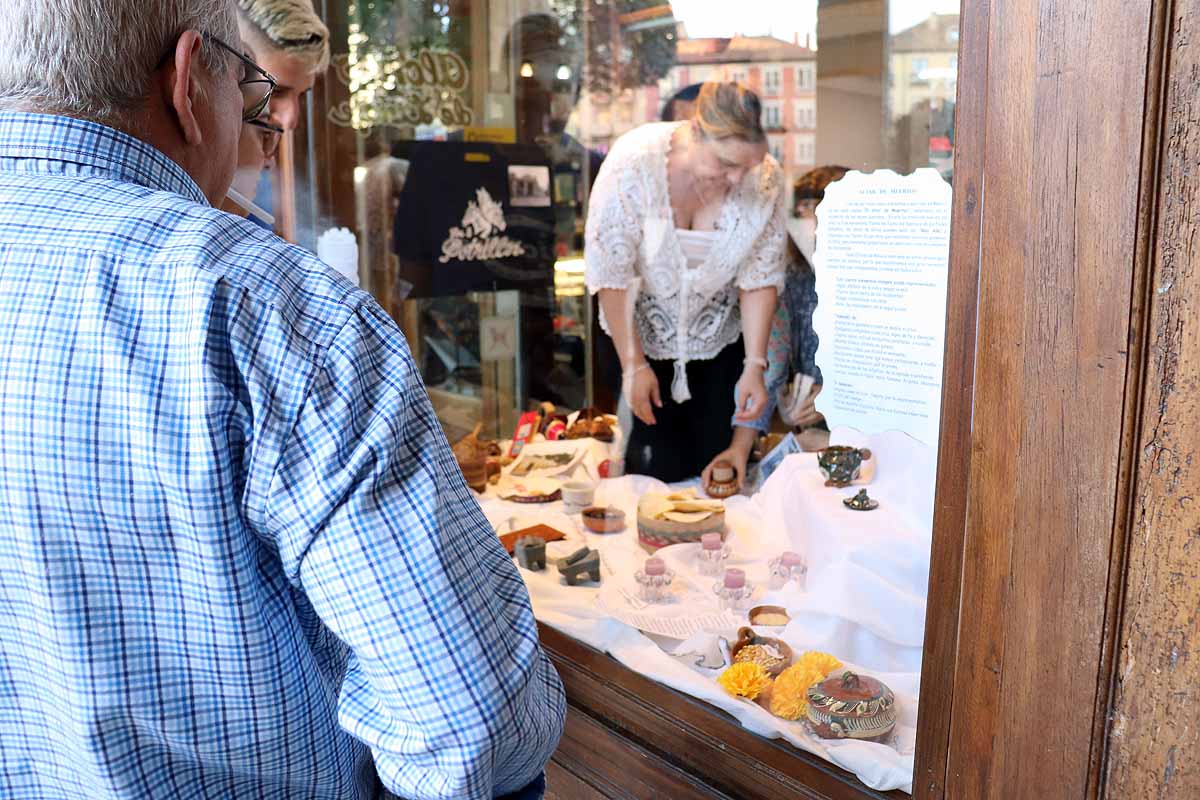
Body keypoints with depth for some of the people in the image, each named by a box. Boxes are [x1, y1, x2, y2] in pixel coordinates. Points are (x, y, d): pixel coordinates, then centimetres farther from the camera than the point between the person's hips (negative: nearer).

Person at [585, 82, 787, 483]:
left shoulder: (765, 178, -19)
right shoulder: (635, 162, -27)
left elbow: (760, 277, -10)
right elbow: (610, 273, -21)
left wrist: (755, 365, -13)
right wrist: (633, 365, -18)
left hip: (718, 337, 2)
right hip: (640, 330, -2)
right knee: (658, 467, -3)